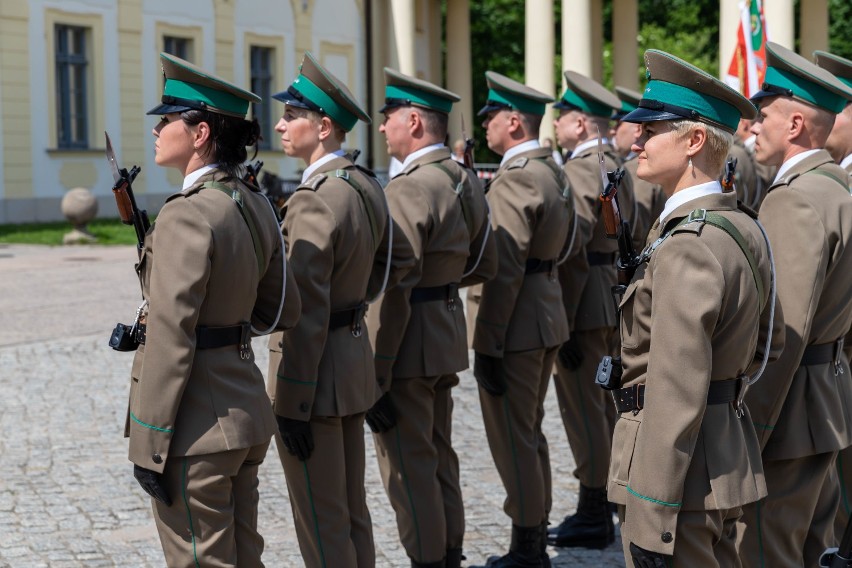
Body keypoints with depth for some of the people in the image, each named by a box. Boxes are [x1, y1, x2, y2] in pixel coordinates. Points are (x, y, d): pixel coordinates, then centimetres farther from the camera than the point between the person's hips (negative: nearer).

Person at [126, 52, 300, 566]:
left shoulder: (188, 217, -20)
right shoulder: (255, 205, 6)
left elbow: (171, 342, -21)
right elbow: (283, 311, 15)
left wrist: (149, 446, -17)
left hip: (197, 427, -9)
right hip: (247, 410, 9)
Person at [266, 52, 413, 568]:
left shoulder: (314, 201, -21)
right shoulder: (366, 186, 6)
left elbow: (306, 315, -22)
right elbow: (400, 259, 21)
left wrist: (292, 406, -20)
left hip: (318, 367, -9)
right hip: (357, 355, 9)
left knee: (322, 525, 0)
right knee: (353, 512, 17)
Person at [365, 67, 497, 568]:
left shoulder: (408, 190, -22)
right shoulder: (467, 181, 6)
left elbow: (392, 293, -24)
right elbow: (485, 265, 17)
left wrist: (374, 377, -20)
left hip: (409, 343, -9)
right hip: (449, 333, 9)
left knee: (409, 470, 1)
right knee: (440, 457, 19)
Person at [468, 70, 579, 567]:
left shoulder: (515, 179, -19)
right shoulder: (553, 171, 11)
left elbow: (504, 271, -22)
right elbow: (566, 246, 18)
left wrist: (487, 347, -20)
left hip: (516, 326, -10)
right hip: (548, 317, 10)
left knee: (514, 440, -1)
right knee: (531, 433, 18)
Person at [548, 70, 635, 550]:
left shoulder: (580, 172, -18)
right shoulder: (618, 167, 12)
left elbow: (572, 254, -22)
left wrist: (561, 325, -20)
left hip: (584, 308, -10)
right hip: (614, 305, 10)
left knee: (584, 411, -2)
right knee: (604, 407, 17)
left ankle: (593, 517, 4)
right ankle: (604, 508, 27)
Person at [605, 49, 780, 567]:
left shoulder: (686, 247, -22)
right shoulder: (744, 229, 9)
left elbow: (676, 396, -24)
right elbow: (768, 346, 20)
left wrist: (651, 521, -23)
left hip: (685, 476, -10)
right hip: (729, 455, 10)